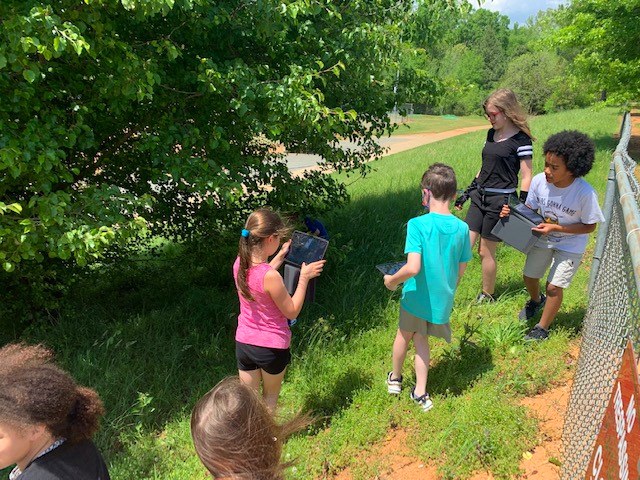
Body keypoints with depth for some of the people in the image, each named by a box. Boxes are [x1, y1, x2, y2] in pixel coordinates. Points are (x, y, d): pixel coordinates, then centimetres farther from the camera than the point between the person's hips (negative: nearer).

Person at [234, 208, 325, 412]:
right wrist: (304, 278, -12)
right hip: (272, 347, -5)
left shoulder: (240, 263, -9)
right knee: (270, 397, 23)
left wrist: (279, 257, 13)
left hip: (244, 343, 5)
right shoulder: (271, 276, -30)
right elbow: (292, 311, -17)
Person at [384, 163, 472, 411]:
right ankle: (420, 393, 27)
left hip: (416, 297, -3)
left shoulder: (418, 224, -23)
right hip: (442, 300, 3)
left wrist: (392, 280, -12)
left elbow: (413, 268, -31)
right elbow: (461, 270, 1)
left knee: (404, 335, 23)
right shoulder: (461, 228, -8)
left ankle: (395, 379, 46)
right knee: (421, 339, 24)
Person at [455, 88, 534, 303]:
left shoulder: (521, 140, -11)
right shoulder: (492, 134, 11)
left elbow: (526, 177, -11)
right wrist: (469, 191, 19)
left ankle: (487, 296, 23)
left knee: (485, 252, 3)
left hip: (501, 200, -7)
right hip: (480, 197, 7)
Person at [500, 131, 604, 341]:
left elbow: (589, 226, -19)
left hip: (570, 245, -4)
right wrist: (512, 213, -27)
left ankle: (542, 328, 20)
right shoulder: (539, 181, -23)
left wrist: (555, 228, -30)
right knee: (529, 276, 16)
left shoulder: (585, 193, -32)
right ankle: (536, 301, 53)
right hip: (543, 239, 4)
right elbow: (530, 209, -6)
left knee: (554, 286, -5)